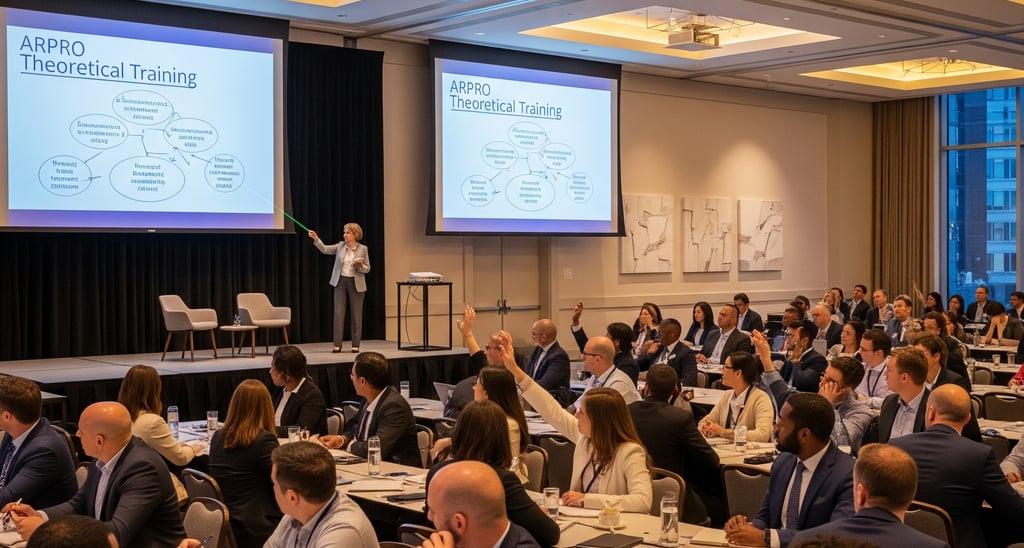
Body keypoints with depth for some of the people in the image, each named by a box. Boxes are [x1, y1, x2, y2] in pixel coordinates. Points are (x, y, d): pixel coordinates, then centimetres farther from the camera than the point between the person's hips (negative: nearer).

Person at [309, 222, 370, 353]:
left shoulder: (363, 249, -4)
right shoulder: (340, 246, 4)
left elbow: (367, 269, -1)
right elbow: (325, 249, -3)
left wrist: (360, 266, -22)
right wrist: (316, 239, -17)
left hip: (356, 284, -2)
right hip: (340, 282, 2)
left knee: (356, 314, 3)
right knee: (338, 313, -1)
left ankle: (355, 345, 10)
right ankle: (337, 345, 2)